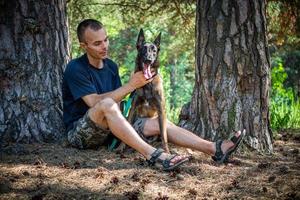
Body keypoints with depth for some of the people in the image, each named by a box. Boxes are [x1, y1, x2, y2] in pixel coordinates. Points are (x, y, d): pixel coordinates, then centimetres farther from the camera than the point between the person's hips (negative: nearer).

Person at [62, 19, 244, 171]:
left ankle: (215, 149, -15)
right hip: (80, 133, -7)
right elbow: (94, 102, -23)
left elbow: (117, 103, 9)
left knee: (158, 123, -8)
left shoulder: (111, 66, 12)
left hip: (109, 128, 7)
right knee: (106, 104, -37)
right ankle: (152, 155, -45)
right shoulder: (76, 69, -11)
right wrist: (130, 86, -23)